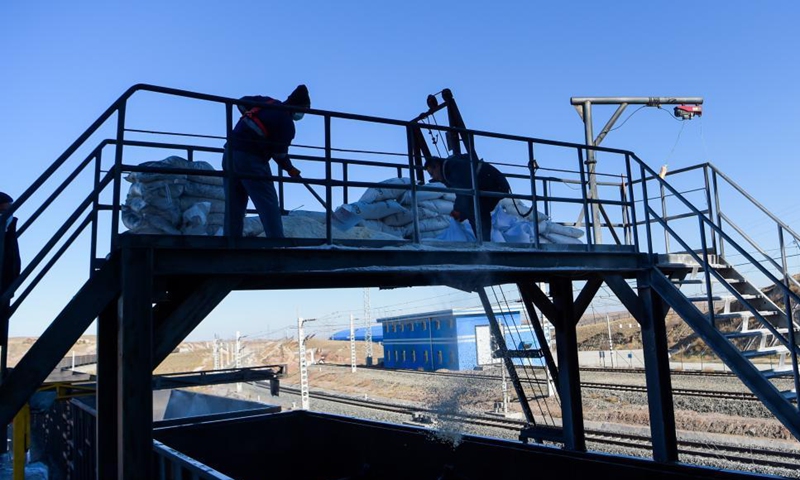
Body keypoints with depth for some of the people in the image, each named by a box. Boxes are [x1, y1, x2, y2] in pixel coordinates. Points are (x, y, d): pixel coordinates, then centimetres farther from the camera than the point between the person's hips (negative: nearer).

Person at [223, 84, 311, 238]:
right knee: (269, 205, -4)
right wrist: (290, 169, 10)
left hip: (230, 154, 8)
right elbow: (280, 153, -6)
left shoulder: (268, 101, 12)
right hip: (251, 159, -8)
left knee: (235, 206, 11)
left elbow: (242, 102, 25)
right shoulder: (287, 122, -8)